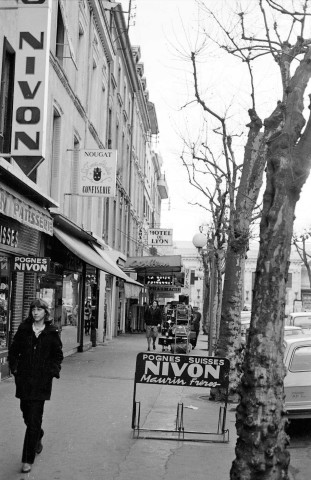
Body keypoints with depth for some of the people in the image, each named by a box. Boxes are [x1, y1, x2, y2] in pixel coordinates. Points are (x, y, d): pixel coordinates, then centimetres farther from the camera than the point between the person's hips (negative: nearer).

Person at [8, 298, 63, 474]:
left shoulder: (52, 332, -1)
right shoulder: (24, 329, 4)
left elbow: (58, 355, 6)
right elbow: (14, 351, 11)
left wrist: (53, 371, -5)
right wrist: (14, 367, 1)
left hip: (42, 381, -3)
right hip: (24, 379, 3)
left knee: (34, 420, -6)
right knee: (27, 413, 14)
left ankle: (28, 460, 1)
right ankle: (38, 436, 46)